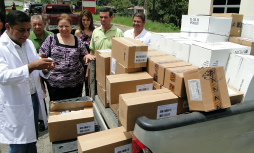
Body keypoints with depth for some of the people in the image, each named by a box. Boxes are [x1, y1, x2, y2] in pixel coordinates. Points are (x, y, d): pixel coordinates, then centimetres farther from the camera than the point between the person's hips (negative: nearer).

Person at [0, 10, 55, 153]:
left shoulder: (28, 43, 6)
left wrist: (45, 68, -11)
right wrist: (30, 67, -38)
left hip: (34, 99, 7)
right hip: (15, 107, -6)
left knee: (32, 140, 21)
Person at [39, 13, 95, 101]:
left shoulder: (78, 41, 4)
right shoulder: (51, 39, 1)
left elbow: (83, 58, 9)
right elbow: (41, 57, 2)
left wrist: (87, 56, -12)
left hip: (76, 83, 1)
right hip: (55, 84, -1)